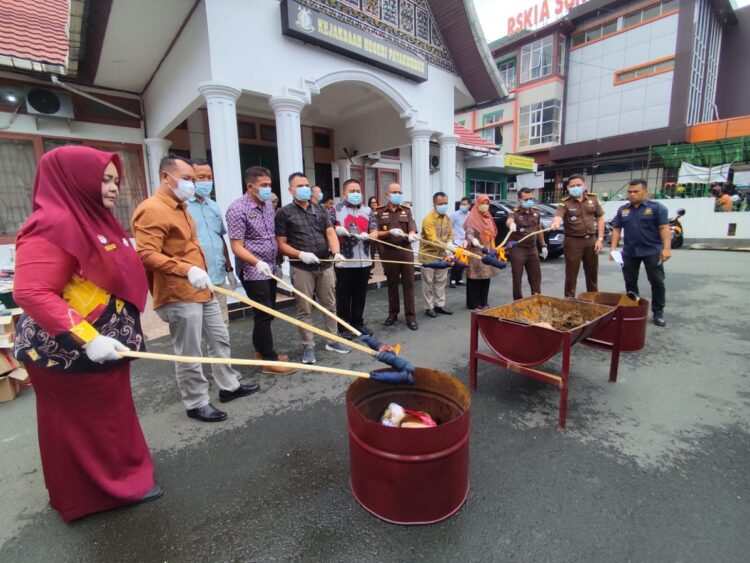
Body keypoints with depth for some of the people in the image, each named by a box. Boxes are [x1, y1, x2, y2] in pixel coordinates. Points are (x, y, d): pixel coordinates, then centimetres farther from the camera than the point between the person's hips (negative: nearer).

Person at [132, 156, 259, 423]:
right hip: (179, 296, -10)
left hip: (202, 289, 10)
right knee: (188, 353, 3)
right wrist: (187, 270, -34)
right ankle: (196, 403, 20)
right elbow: (146, 255, -25)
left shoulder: (180, 207, 17)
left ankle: (228, 386, 32)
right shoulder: (151, 210, -15)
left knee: (220, 339, 17)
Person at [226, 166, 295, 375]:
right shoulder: (238, 209, -14)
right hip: (253, 271, -8)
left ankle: (261, 351, 30)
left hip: (270, 269, 8)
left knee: (267, 312, 15)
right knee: (263, 314, -4)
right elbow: (237, 246, -18)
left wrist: (274, 261, 17)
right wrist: (257, 263, -31)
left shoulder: (269, 205, 9)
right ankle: (269, 361, 7)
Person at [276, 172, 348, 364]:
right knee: (304, 310, 4)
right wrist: (300, 254, -19)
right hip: (301, 269, -4)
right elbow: (281, 244, -4)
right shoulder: (284, 213, -1)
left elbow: (330, 233, 1)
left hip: (325, 266, 4)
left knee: (329, 305, 12)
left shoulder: (320, 210, 11)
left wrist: (336, 252, -18)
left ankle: (332, 340, 27)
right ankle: (308, 346, 17)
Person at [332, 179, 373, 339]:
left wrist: (367, 235, -13)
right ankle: (343, 327, 16)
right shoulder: (336, 209, 0)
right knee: (343, 296, 5)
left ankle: (358, 323, 27)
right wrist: (336, 230, -21)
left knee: (360, 295, 13)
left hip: (364, 261, 4)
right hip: (344, 261, -4)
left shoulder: (367, 210, 13)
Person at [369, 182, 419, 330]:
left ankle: (411, 316, 8)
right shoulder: (379, 212, 3)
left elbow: (412, 230, -1)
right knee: (392, 284, 9)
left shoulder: (406, 211, 10)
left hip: (406, 251, 1)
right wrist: (390, 232, -21)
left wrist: (411, 235, -25)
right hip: (388, 252, -1)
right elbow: (374, 234, -6)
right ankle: (392, 314, 22)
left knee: (408, 284, 1)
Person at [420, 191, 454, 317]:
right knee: (428, 282, 1)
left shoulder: (447, 218, 6)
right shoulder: (428, 219, -19)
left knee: (441, 281, 12)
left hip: (441, 254, 7)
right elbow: (433, 240, -26)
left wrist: (450, 243, -11)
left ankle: (440, 305, 23)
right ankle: (429, 307, 11)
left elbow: (450, 234, 12)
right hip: (428, 254, -7)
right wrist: (449, 247, -34)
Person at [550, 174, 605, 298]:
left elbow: (600, 218, 11)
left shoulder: (592, 199, 6)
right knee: (571, 274, 1)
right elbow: (558, 216, -25)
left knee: (592, 273, 15)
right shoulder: (565, 202, -6)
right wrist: (555, 222, -50)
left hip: (591, 240, 4)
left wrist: (600, 239, 3)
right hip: (573, 241, -4)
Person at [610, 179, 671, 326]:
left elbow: (664, 228, -8)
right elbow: (616, 230, 9)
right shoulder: (622, 210, 9)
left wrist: (666, 248, -17)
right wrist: (613, 248, -1)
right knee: (630, 282, 10)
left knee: (657, 282, 1)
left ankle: (658, 312, 12)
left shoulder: (656, 207, -2)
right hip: (629, 252, 4)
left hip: (652, 251, -3)